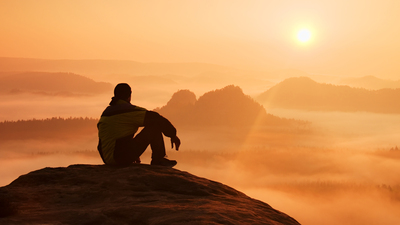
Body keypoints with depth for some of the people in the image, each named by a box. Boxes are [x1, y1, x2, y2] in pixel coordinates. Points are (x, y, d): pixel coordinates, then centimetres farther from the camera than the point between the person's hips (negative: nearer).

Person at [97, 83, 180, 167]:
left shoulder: (106, 112, 18)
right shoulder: (129, 110, -7)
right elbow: (156, 118, -9)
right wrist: (173, 135, 3)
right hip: (123, 156, -8)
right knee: (155, 125, -6)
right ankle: (158, 160, 5)